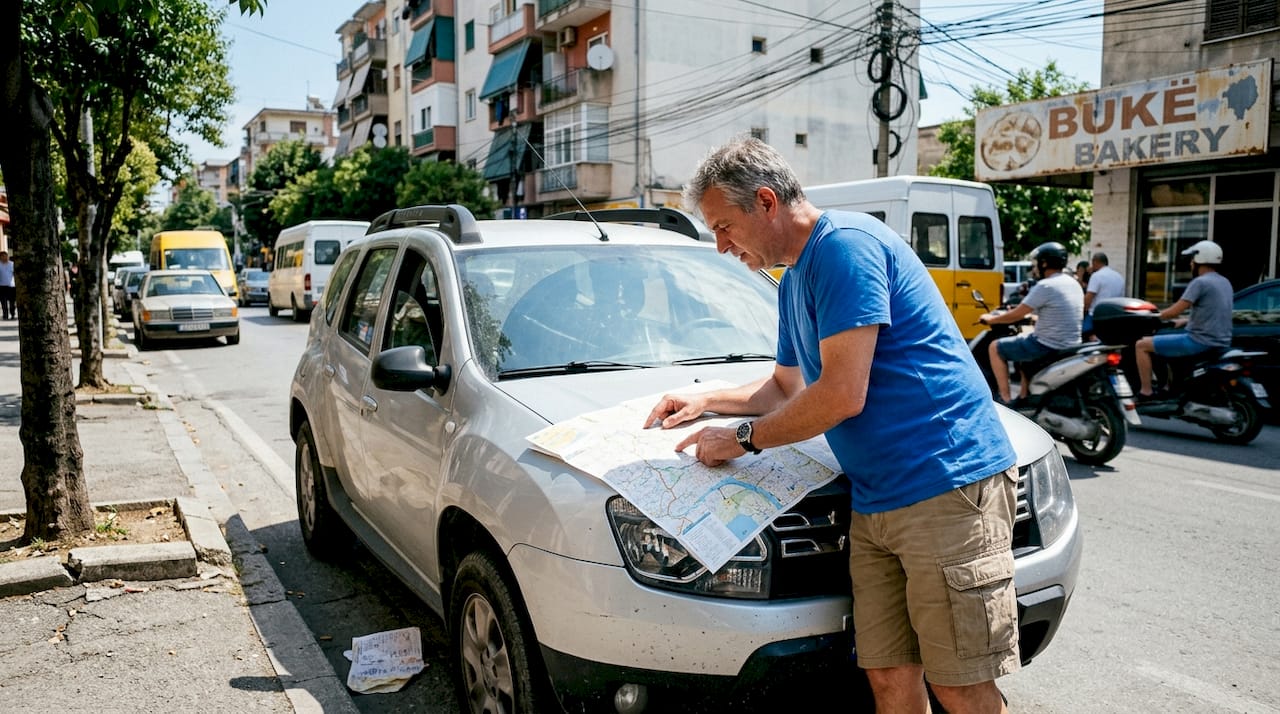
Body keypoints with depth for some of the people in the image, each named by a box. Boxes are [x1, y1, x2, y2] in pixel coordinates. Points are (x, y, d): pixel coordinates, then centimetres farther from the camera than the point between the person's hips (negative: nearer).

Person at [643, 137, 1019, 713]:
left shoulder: (845, 244, -13)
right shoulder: (794, 282, 19)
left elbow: (842, 395, -19)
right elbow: (786, 386, 34)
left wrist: (744, 439, -7)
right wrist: (706, 401, 23)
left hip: (946, 488, -9)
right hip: (875, 503, 9)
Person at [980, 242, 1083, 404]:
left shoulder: (1045, 286, -17)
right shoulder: (1073, 283, 10)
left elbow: (1016, 315, -14)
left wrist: (990, 319, 2)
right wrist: (1032, 316, 32)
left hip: (1049, 346, -9)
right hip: (1070, 344, 9)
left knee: (995, 348, 3)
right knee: (1025, 347, 34)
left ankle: (1005, 400, 2)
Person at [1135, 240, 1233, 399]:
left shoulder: (1200, 282, -14)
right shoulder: (1225, 283, 14)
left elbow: (1174, 311, -18)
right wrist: (1187, 320, 25)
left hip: (1201, 341, -10)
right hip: (1221, 343, 10)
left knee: (1141, 345, -4)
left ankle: (1146, 393, -5)